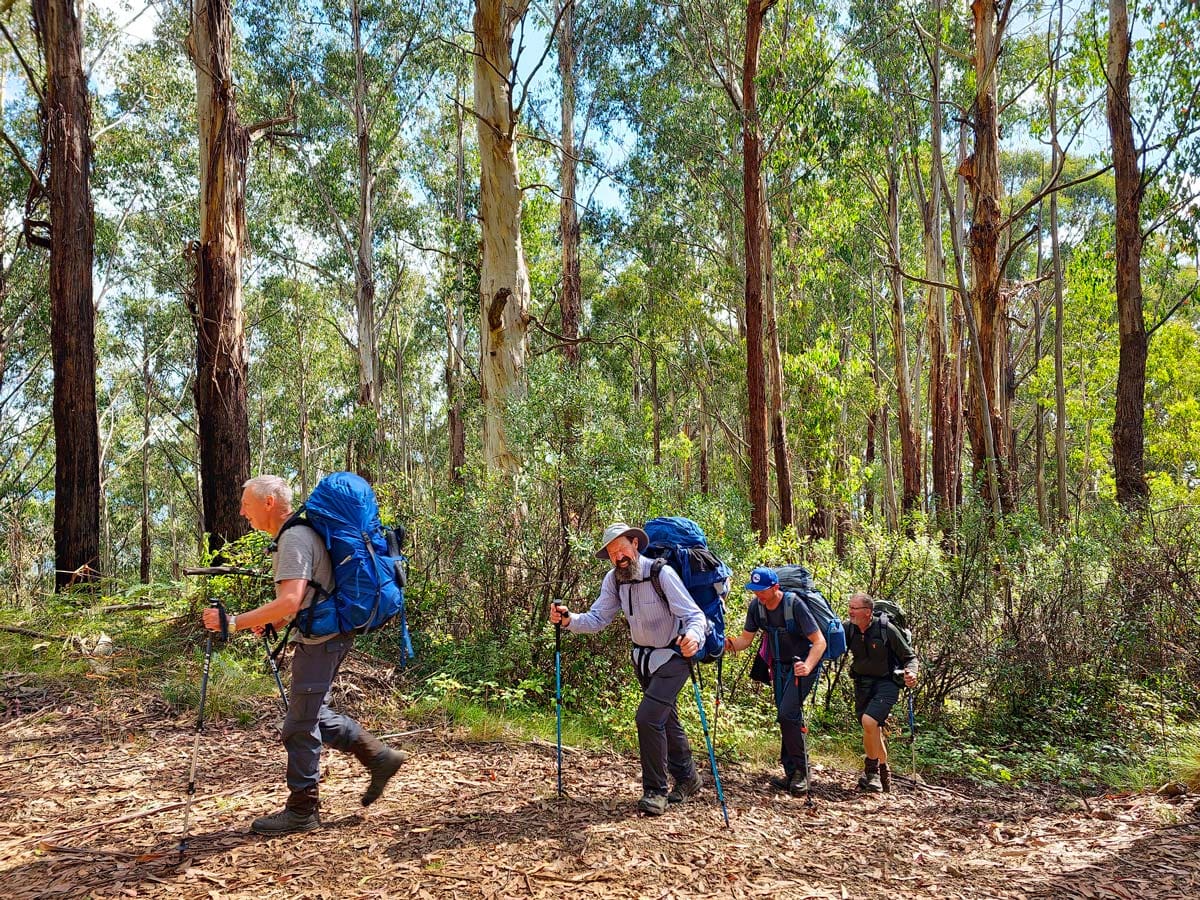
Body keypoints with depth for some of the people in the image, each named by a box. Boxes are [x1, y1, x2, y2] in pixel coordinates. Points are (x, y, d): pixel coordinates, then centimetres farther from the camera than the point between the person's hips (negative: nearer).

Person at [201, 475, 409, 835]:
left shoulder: (294, 538, -18)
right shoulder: (293, 534, 16)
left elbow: (290, 601, -29)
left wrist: (233, 623, -26)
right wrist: (273, 622, 12)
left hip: (320, 640, -10)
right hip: (320, 638, 10)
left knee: (300, 726, -1)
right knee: (312, 714, 18)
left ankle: (301, 810, 11)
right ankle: (379, 756, 22)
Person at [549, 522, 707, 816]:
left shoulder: (662, 573, -25)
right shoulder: (613, 579, -6)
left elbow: (695, 615, -30)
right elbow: (596, 619, -10)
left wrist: (693, 636, -51)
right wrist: (569, 620, -29)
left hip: (672, 657, -7)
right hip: (643, 657, 7)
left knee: (648, 717, -20)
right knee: (666, 719, 21)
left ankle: (655, 790, -3)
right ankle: (687, 779, 41)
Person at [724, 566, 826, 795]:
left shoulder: (794, 604, -25)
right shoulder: (756, 606, -8)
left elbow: (819, 641, -24)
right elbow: (746, 638, 0)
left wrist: (807, 666, -41)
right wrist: (728, 644, -22)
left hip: (803, 664, -6)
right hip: (779, 665, 6)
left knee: (788, 712, -19)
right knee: (785, 717, 9)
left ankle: (801, 771, -7)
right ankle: (792, 774, 18)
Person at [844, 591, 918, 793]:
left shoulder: (886, 629, -17)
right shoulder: (848, 628, -8)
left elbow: (910, 657, -8)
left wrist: (911, 673, -28)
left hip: (886, 683, -5)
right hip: (862, 683, 5)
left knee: (869, 721, -25)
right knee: (874, 731, 13)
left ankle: (871, 770, -5)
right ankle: (884, 774, 36)